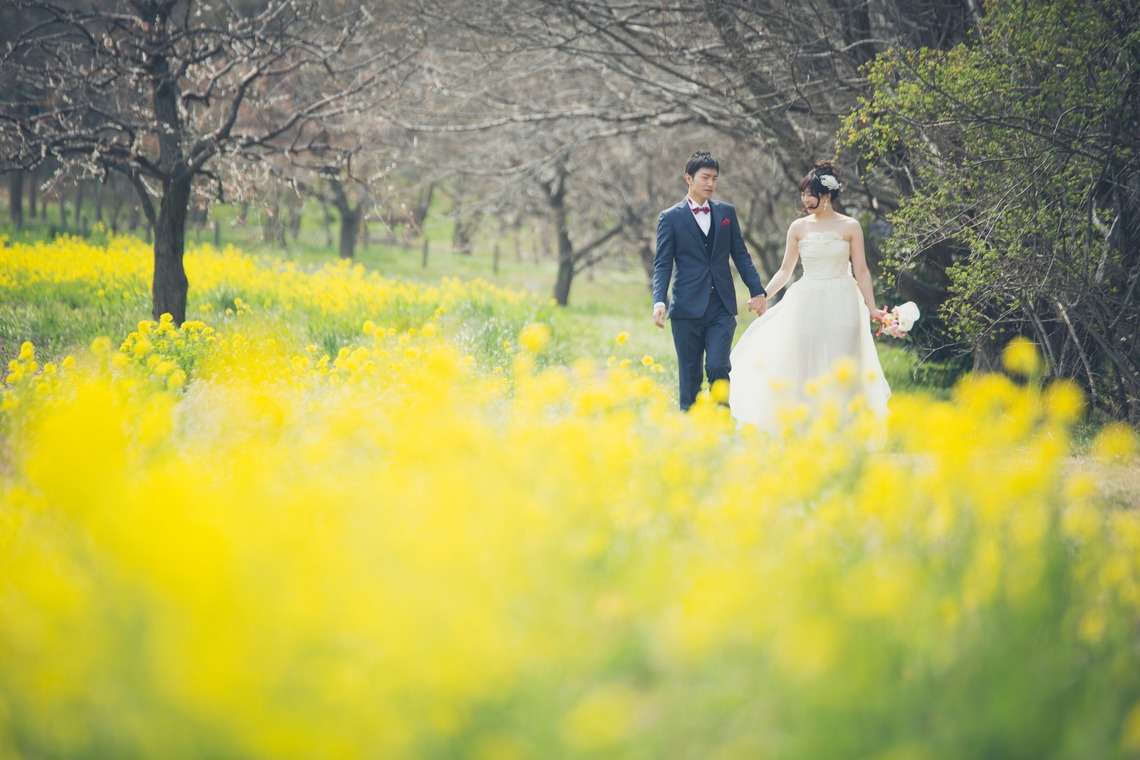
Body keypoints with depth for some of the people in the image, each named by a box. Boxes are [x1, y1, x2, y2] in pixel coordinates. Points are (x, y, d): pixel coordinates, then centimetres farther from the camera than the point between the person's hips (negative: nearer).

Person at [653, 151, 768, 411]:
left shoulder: (727, 212, 12)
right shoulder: (670, 218, 2)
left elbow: (741, 255, 13)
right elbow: (663, 264, -2)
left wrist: (757, 291, 3)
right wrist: (659, 301, -15)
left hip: (722, 307, 1)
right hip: (687, 308, -1)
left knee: (717, 366, -12)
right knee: (689, 375, 3)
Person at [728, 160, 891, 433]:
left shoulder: (850, 227, 0)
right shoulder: (798, 227, 5)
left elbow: (861, 272, 1)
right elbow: (786, 270, 10)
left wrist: (873, 310, -3)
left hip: (841, 305, -2)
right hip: (807, 305, 2)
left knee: (841, 369, -2)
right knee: (806, 368, 3)